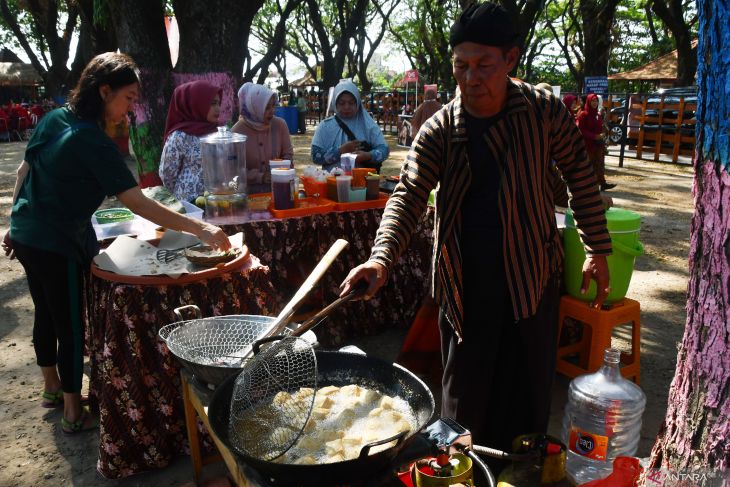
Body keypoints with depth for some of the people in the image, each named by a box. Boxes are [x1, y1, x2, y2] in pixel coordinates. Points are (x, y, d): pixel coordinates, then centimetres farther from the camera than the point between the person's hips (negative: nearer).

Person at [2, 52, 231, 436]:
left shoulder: (53, 119, 2)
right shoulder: (92, 142, -22)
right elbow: (138, 205, -28)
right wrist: (200, 229, -32)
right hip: (57, 247, -9)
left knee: (46, 314, 22)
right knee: (71, 327, 4)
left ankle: (52, 388, 41)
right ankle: (73, 413, 19)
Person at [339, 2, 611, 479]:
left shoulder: (545, 112, -5)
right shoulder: (439, 130, -6)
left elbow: (580, 174, 5)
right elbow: (408, 196, -14)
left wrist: (598, 249, 6)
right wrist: (382, 257, -31)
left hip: (533, 278, 0)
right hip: (465, 283, 0)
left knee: (529, 389, 11)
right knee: (465, 395, 11)